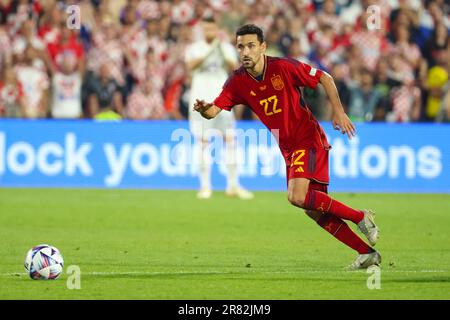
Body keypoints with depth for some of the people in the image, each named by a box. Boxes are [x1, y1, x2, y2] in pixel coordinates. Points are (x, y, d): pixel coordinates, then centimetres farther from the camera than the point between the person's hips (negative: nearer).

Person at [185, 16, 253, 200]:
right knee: (204, 143, -5)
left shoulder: (227, 48, 8)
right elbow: (191, 65, -18)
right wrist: (209, 50, -27)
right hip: (201, 101, -2)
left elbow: (234, 68, -7)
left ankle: (233, 185, 3)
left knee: (230, 141, -3)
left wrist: (223, 53, -23)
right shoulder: (194, 49, 1)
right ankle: (205, 186, 1)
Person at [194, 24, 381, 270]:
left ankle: (360, 217, -9)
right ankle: (367, 253, 14)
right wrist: (203, 109, -34)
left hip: (309, 140, -6)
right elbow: (214, 110, -11)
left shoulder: (283, 67, -16)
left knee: (298, 197, -25)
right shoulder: (237, 81, -3)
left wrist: (338, 112, -12)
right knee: (315, 210, 5)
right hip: (288, 148, 6)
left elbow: (325, 79, -6)